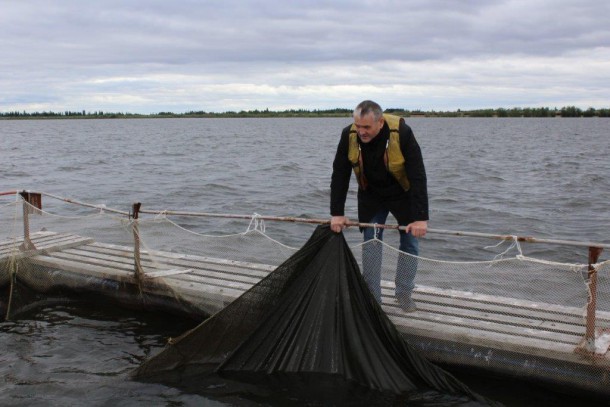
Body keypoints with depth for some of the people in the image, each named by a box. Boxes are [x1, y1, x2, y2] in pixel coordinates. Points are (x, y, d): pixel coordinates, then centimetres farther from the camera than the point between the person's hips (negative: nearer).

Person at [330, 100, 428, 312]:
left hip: (402, 195, -2)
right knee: (370, 243, -2)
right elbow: (339, 175, -15)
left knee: (410, 242, 2)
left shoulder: (402, 133, -31)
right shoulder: (349, 135, -22)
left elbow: (418, 176, -30)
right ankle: (372, 298, 9)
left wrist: (420, 218, -34)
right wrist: (337, 213, -18)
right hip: (371, 196, 2)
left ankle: (403, 293, 19)